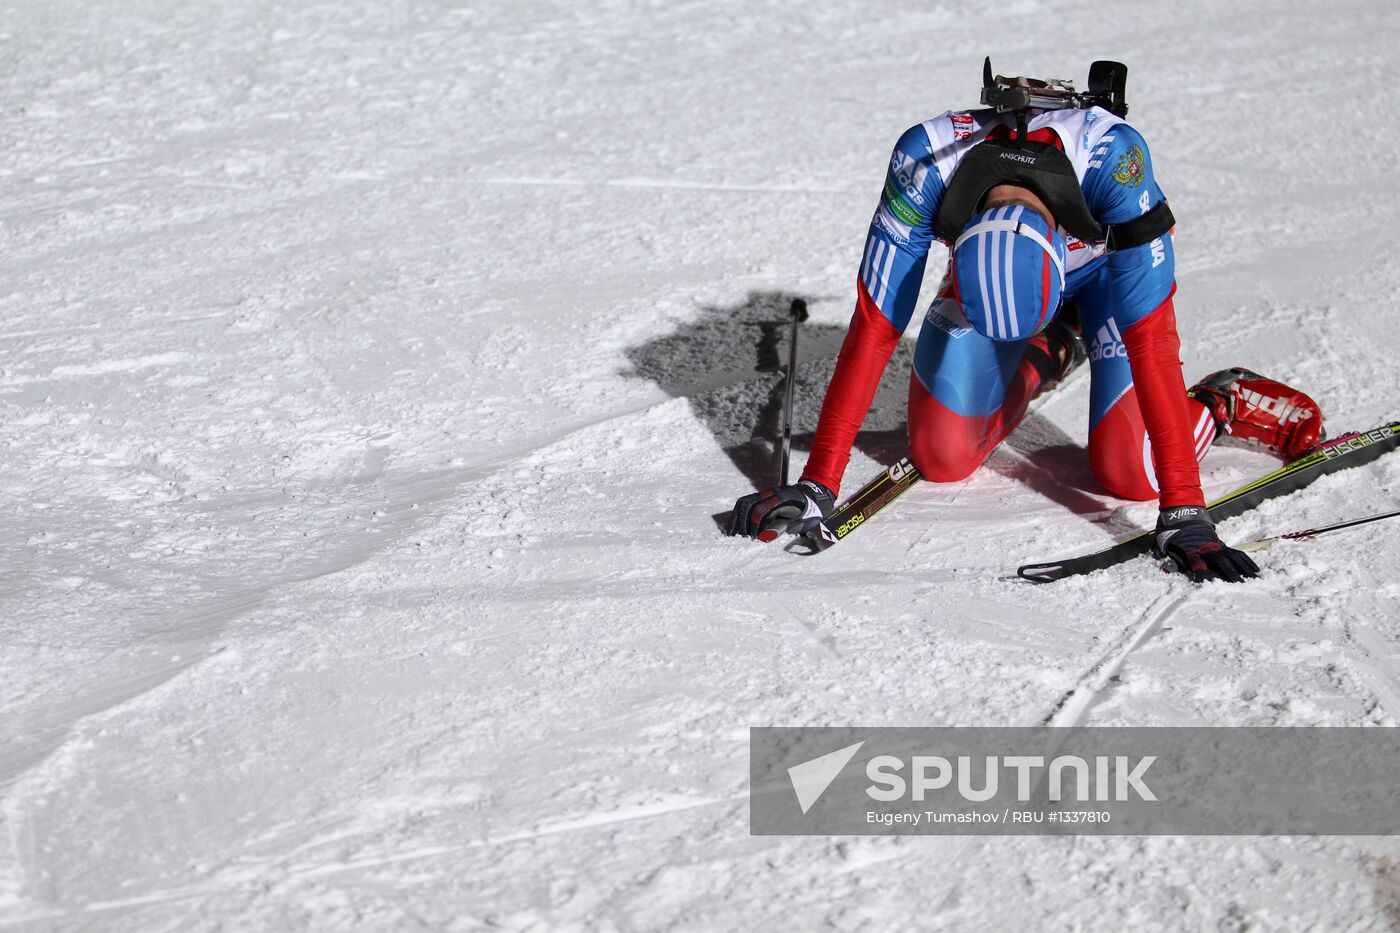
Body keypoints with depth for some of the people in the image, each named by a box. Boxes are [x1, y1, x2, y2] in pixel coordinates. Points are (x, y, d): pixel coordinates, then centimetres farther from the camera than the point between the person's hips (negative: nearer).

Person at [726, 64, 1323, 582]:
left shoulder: (1113, 157, -44)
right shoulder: (924, 163, -40)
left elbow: (1150, 342, -43)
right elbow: (873, 331, -33)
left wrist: (1184, 517, -46)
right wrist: (816, 487, -35)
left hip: (1103, 265, -2)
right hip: (980, 264, 2)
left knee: (1131, 474, -17)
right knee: (941, 459, -5)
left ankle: (1228, 401, 16)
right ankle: (1049, 354, 22)